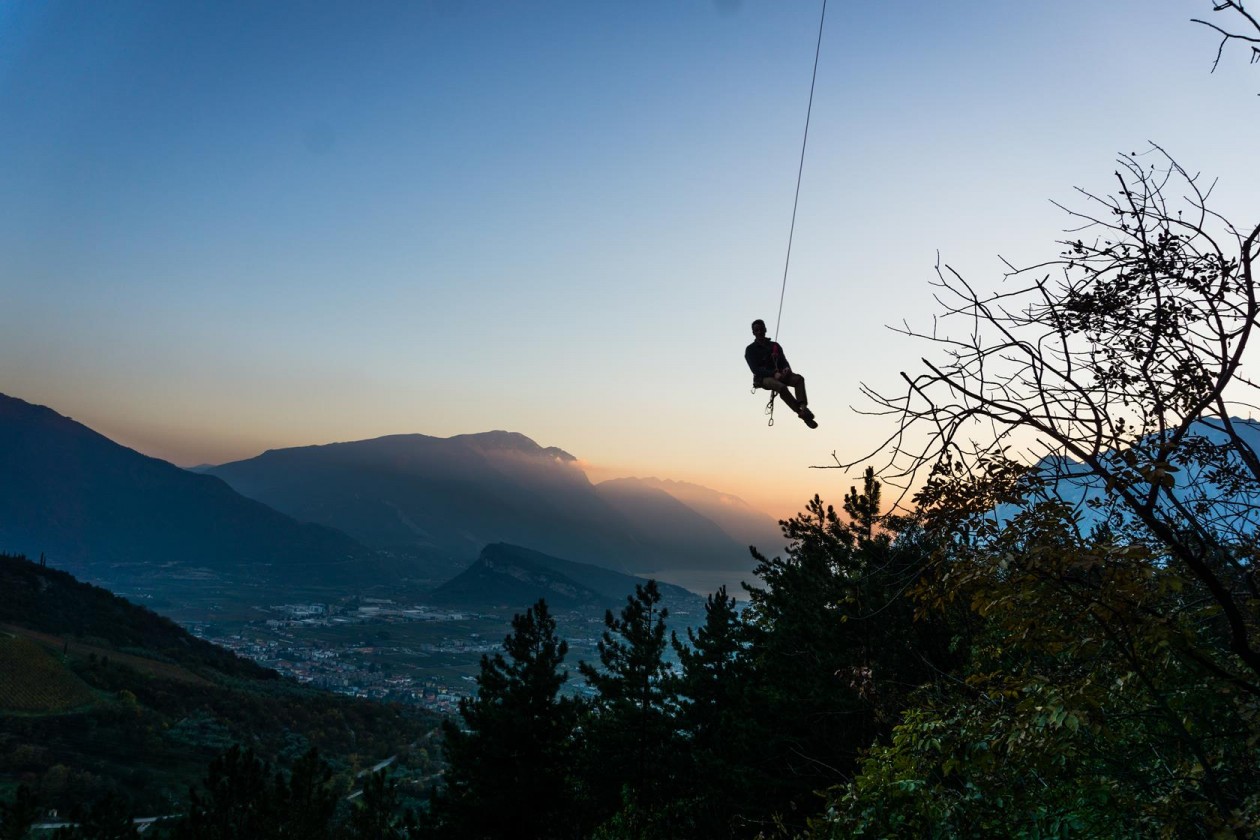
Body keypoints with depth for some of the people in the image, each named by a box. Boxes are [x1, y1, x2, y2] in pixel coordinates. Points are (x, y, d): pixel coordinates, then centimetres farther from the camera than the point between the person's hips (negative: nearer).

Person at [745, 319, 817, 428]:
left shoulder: (775, 345, 18)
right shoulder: (750, 350, 4)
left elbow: (783, 361, 12)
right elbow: (755, 369, -9)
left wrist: (787, 369, -14)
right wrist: (773, 373, -23)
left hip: (778, 375, 5)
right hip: (763, 378, -5)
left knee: (798, 378, -26)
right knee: (781, 387, -36)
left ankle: (803, 408, -41)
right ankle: (803, 413, -35)